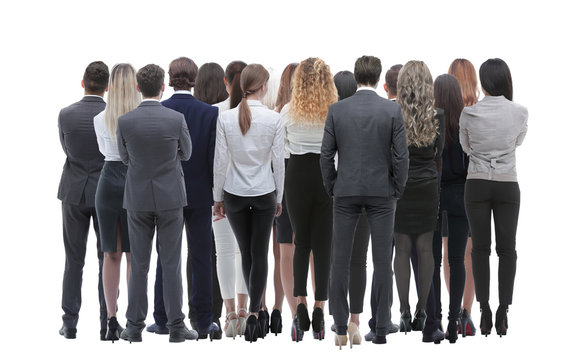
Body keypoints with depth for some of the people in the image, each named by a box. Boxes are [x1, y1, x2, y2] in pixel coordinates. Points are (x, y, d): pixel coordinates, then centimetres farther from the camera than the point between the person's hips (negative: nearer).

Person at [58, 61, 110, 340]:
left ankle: (70, 323, 8)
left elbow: (67, 149, 7)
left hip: (74, 192, 1)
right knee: (108, 259, 5)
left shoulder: (65, 115, -8)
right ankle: (107, 323, 4)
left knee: (74, 260, 9)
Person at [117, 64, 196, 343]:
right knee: (171, 264, 4)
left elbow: (125, 157, 7)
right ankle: (175, 327, 6)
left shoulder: (124, 122, -9)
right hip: (170, 198, -1)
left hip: (138, 199, 1)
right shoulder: (176, 120, -11)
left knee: (138, 265, 8)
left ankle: (135, 327, 10)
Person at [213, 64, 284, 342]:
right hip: (264, 194, -1)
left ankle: (255, 309, 28)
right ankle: (254, 315, -7)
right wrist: (279, 198, 6)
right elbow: (278, 163, -7)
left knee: (246, 253, 17)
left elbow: (220, 162, -6)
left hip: (234, 194, 1)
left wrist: (218, 197, 5)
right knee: (260, 254, 6)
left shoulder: (226, 118, -9)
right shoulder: (273, 119, -12)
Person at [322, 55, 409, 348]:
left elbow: (326, 155, -1)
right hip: (381, 192, -1)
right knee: (382, 261, 4)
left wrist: (331, 189, 11)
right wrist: (397, 190, 7)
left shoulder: (337, 110, -3)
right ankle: (381, 331, 4)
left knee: (340, 260, 7)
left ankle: (341, 329, 7)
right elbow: (401, 156, -6)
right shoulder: (392, 110, -6)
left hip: (345, 192, 1)